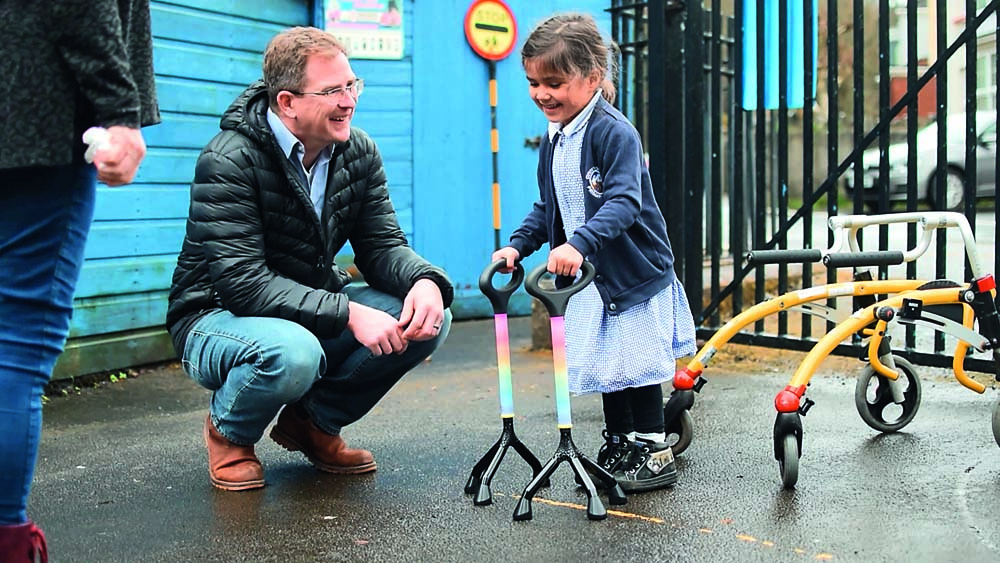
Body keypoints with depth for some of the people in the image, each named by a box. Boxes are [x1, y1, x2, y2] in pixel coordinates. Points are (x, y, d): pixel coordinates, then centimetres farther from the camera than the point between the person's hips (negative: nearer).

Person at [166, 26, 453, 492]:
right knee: (292, 351, -40)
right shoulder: (229, 161, -22)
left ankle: (314, 421, 6)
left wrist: (425, 280, -26)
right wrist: (347, 314, -37)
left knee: (429, 318, -15)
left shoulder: (358, 152, -2)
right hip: (218, 317, -6)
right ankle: (229, 432, -3)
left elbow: (382, 244, -2)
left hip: (312, 309, 6)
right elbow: (243, 282, -30)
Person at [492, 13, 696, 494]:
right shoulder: (552, 140, 7)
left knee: (636, 366, -1)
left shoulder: (614, 132, -19)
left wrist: (579, 243, -42)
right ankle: (617, 449, 29)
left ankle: (654, 453, 13)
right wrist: (519, 244, 1)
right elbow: (546, 208, 15)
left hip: (636, 273, -7)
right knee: (606, 367, 15)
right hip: (588, 279, 8)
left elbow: (624, 202, -30)